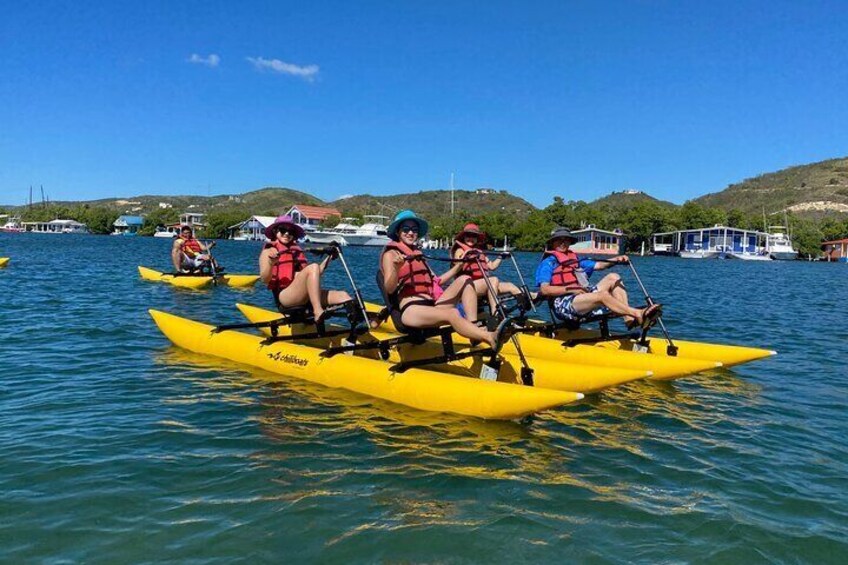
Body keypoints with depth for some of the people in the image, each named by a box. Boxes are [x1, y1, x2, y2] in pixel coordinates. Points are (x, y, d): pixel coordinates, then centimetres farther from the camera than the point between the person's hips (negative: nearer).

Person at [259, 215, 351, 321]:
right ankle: (318, 313, -42)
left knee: (342, 296, -13)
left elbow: (314, 275, 20)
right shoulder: (269, 251, 9)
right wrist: (271, 264, -25)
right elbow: (265, 279, -6)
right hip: (284, 297, -6)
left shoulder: (297, 251, 23)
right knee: (313, 267, -28)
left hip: (305, 297, 6)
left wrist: (329, 257, 17)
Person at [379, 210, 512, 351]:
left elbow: (436, 281, 22)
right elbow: (389, 289, -9)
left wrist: (459, 264, 22)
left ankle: (474, 328, -27)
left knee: (464, 279, -9)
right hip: (411, 310, -7)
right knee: (452, 314, -33)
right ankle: (491, 339, -57)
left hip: (432, 305, 7)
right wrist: (396, 268, -27)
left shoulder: (417, 254, 24)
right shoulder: (391, 253, 3)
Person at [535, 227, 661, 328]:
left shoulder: (575, 259, 30)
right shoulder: (548, 263, 5)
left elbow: (599, 265, 19)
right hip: (563, 305, -8)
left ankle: (629, 319, -20)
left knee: (613, 277, -3)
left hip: (583, 296, 8)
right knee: (603, 295, -30)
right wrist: (571, 289, -15)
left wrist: (616, 260, 0)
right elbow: (544, 290, -9)